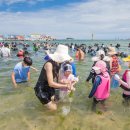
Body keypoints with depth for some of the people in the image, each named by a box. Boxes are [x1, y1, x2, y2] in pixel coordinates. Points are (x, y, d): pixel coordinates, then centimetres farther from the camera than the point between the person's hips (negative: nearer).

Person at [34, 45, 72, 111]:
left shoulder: (58, 64, -3)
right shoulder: (49, 64, -28)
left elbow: (57, 80, -1)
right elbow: (51, 83, -31)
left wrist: (66, 84, -16)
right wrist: (65, 86, -25)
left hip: (49, 88, 8)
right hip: (41, 89, -8)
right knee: (53, 108, -6)